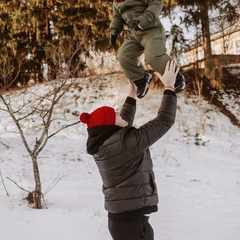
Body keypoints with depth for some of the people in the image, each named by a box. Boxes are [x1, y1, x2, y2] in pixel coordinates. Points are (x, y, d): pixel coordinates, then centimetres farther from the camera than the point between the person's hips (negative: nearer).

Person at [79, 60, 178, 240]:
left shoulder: (102, 144, 6)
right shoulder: (124, 141, -18)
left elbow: (124, 125, 27)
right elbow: (164, 121, -14)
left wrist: (132, 95, 30)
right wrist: (169, 87, -4)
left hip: (120, 218, 10)